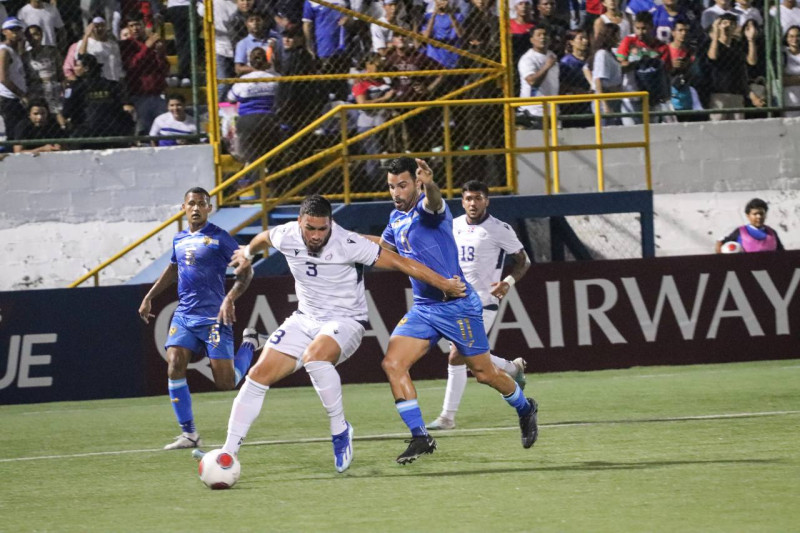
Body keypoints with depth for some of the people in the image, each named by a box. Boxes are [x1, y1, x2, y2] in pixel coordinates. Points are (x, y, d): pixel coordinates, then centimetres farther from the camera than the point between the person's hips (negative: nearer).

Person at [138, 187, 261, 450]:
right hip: (184, 315, 5)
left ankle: (250, 344, 26)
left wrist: (230, 298, -22)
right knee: (174, 367, -13)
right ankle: (188, 434, -5)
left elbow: (246, 270, -7)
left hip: (213, 317, -5)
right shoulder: (179, 240, 12)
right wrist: (149, 297, 28)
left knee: (225, 383, -6)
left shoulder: (219, 238, -7)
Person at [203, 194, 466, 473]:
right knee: (258, 375, -5)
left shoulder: (348, 245, -24)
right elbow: (263, 238, 17)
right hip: (305, 319, 6)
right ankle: (229, 451, 2)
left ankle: (340, 429, -21)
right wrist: (247, 253, 39)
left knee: (314, 355, -38)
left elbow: (399, 262, -19)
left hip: (345, 322, -6)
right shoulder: (286, 236, -9)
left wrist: (444, 284, -17)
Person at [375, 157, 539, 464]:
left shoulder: (428, 208, -15)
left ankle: (525, 409, 33)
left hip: (457, 305, -7)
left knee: (483, 373, 3)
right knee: (392, 364, -11)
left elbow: (433, 201, -42)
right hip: (423, 308, 7)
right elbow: (381, 249, 30)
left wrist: (429, 185, -65)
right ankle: (420, 439, -8)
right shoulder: (397, 219, 9)